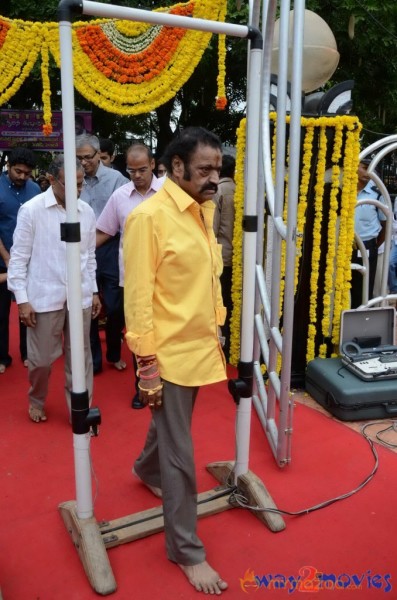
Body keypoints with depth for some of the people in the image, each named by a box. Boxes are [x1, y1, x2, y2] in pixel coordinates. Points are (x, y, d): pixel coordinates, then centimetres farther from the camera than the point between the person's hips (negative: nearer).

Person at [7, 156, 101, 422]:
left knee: (80, 356, 10)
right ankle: (36, 400, 38)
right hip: (44, 297, -3)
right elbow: (19, 258, -5)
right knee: (41, 358, 10)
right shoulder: (31, 210, -7)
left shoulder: (86, 211, 3)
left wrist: (94, 291, 14)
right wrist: (22, 299, -7)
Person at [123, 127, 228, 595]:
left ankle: (146, 470, 57)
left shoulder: (204, 209, 6)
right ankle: (186, 549, 22)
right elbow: (138, 297, -18)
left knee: (170, 426, 28)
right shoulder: (149, 216, -17)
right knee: (179, 453, 4)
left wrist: (217, 329, 15)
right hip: (170, 352, -7)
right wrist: (147, 365, -17)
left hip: (200, 345, 8)